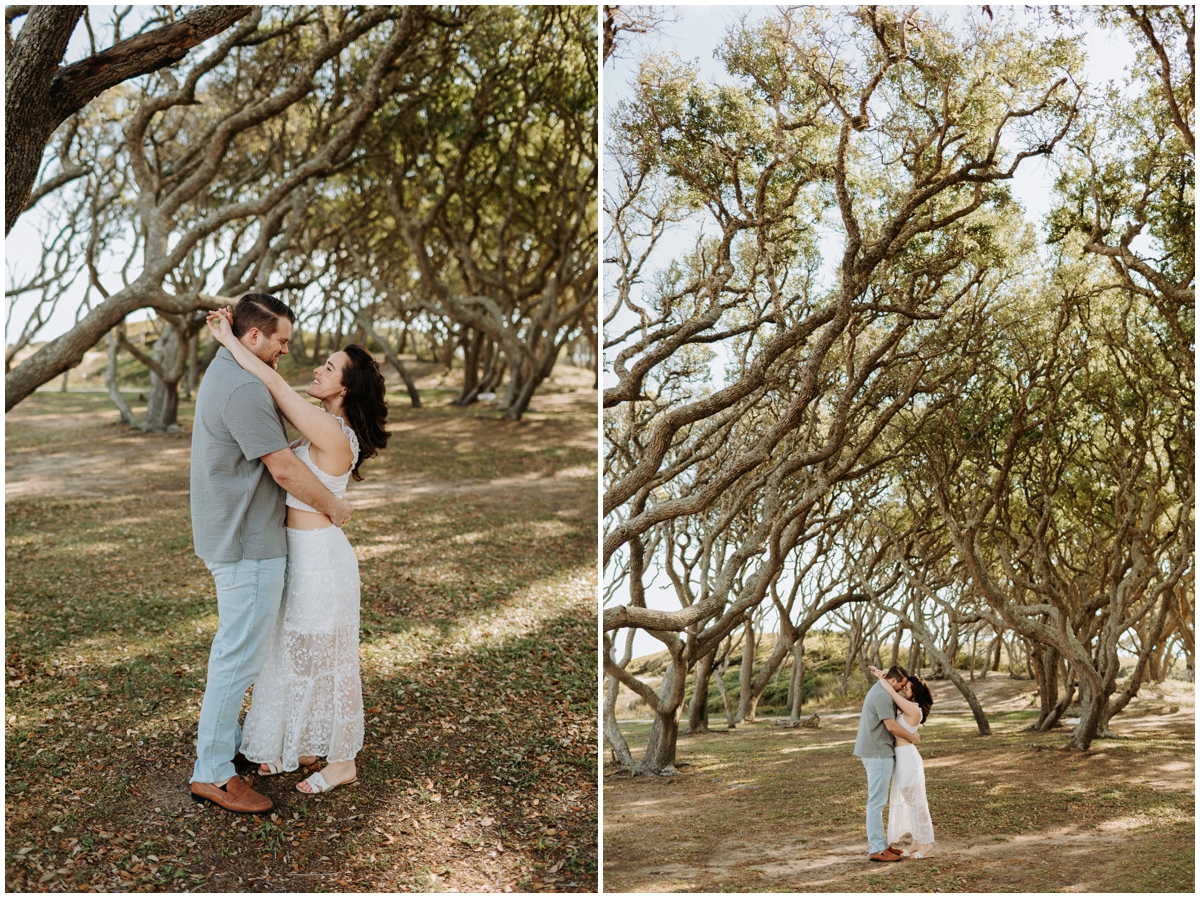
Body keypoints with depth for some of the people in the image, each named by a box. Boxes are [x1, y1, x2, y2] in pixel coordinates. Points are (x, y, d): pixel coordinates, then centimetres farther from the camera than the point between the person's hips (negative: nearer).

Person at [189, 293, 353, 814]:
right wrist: (333, 506, -8)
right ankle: (212, 772, 4)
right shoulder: (244, 389, -22)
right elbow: (284, 469, -22)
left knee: (237, 647, 21)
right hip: (248, 546, -11)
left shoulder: (222, 374, 13)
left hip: (232, 536, 11)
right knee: (239, 654, -4)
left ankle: (226, 739, 33)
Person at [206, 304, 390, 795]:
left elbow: (272, 382, -25)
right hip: (302, 553, 9)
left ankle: (342, 762, 22)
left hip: (320, 559, -9)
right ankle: (303, 746, 36)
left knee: (327, 660, 5)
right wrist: (233, 338, -2)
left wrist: (229, 340, -13)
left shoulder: (334, 435, -23)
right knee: (296, 653, 20)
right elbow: (272, 391, 9)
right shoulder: (327, 423, 4)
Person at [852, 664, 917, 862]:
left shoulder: (877, 690, 15)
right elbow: (892, 726, -23)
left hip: (875, 752, 11)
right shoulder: (883, 695, -18)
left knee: (877, 800, 14)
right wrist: (912, 737, -8)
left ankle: (879, 843, 21)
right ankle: (876, 849, -5)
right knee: (877, 800, -7)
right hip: (878, 753, -11)